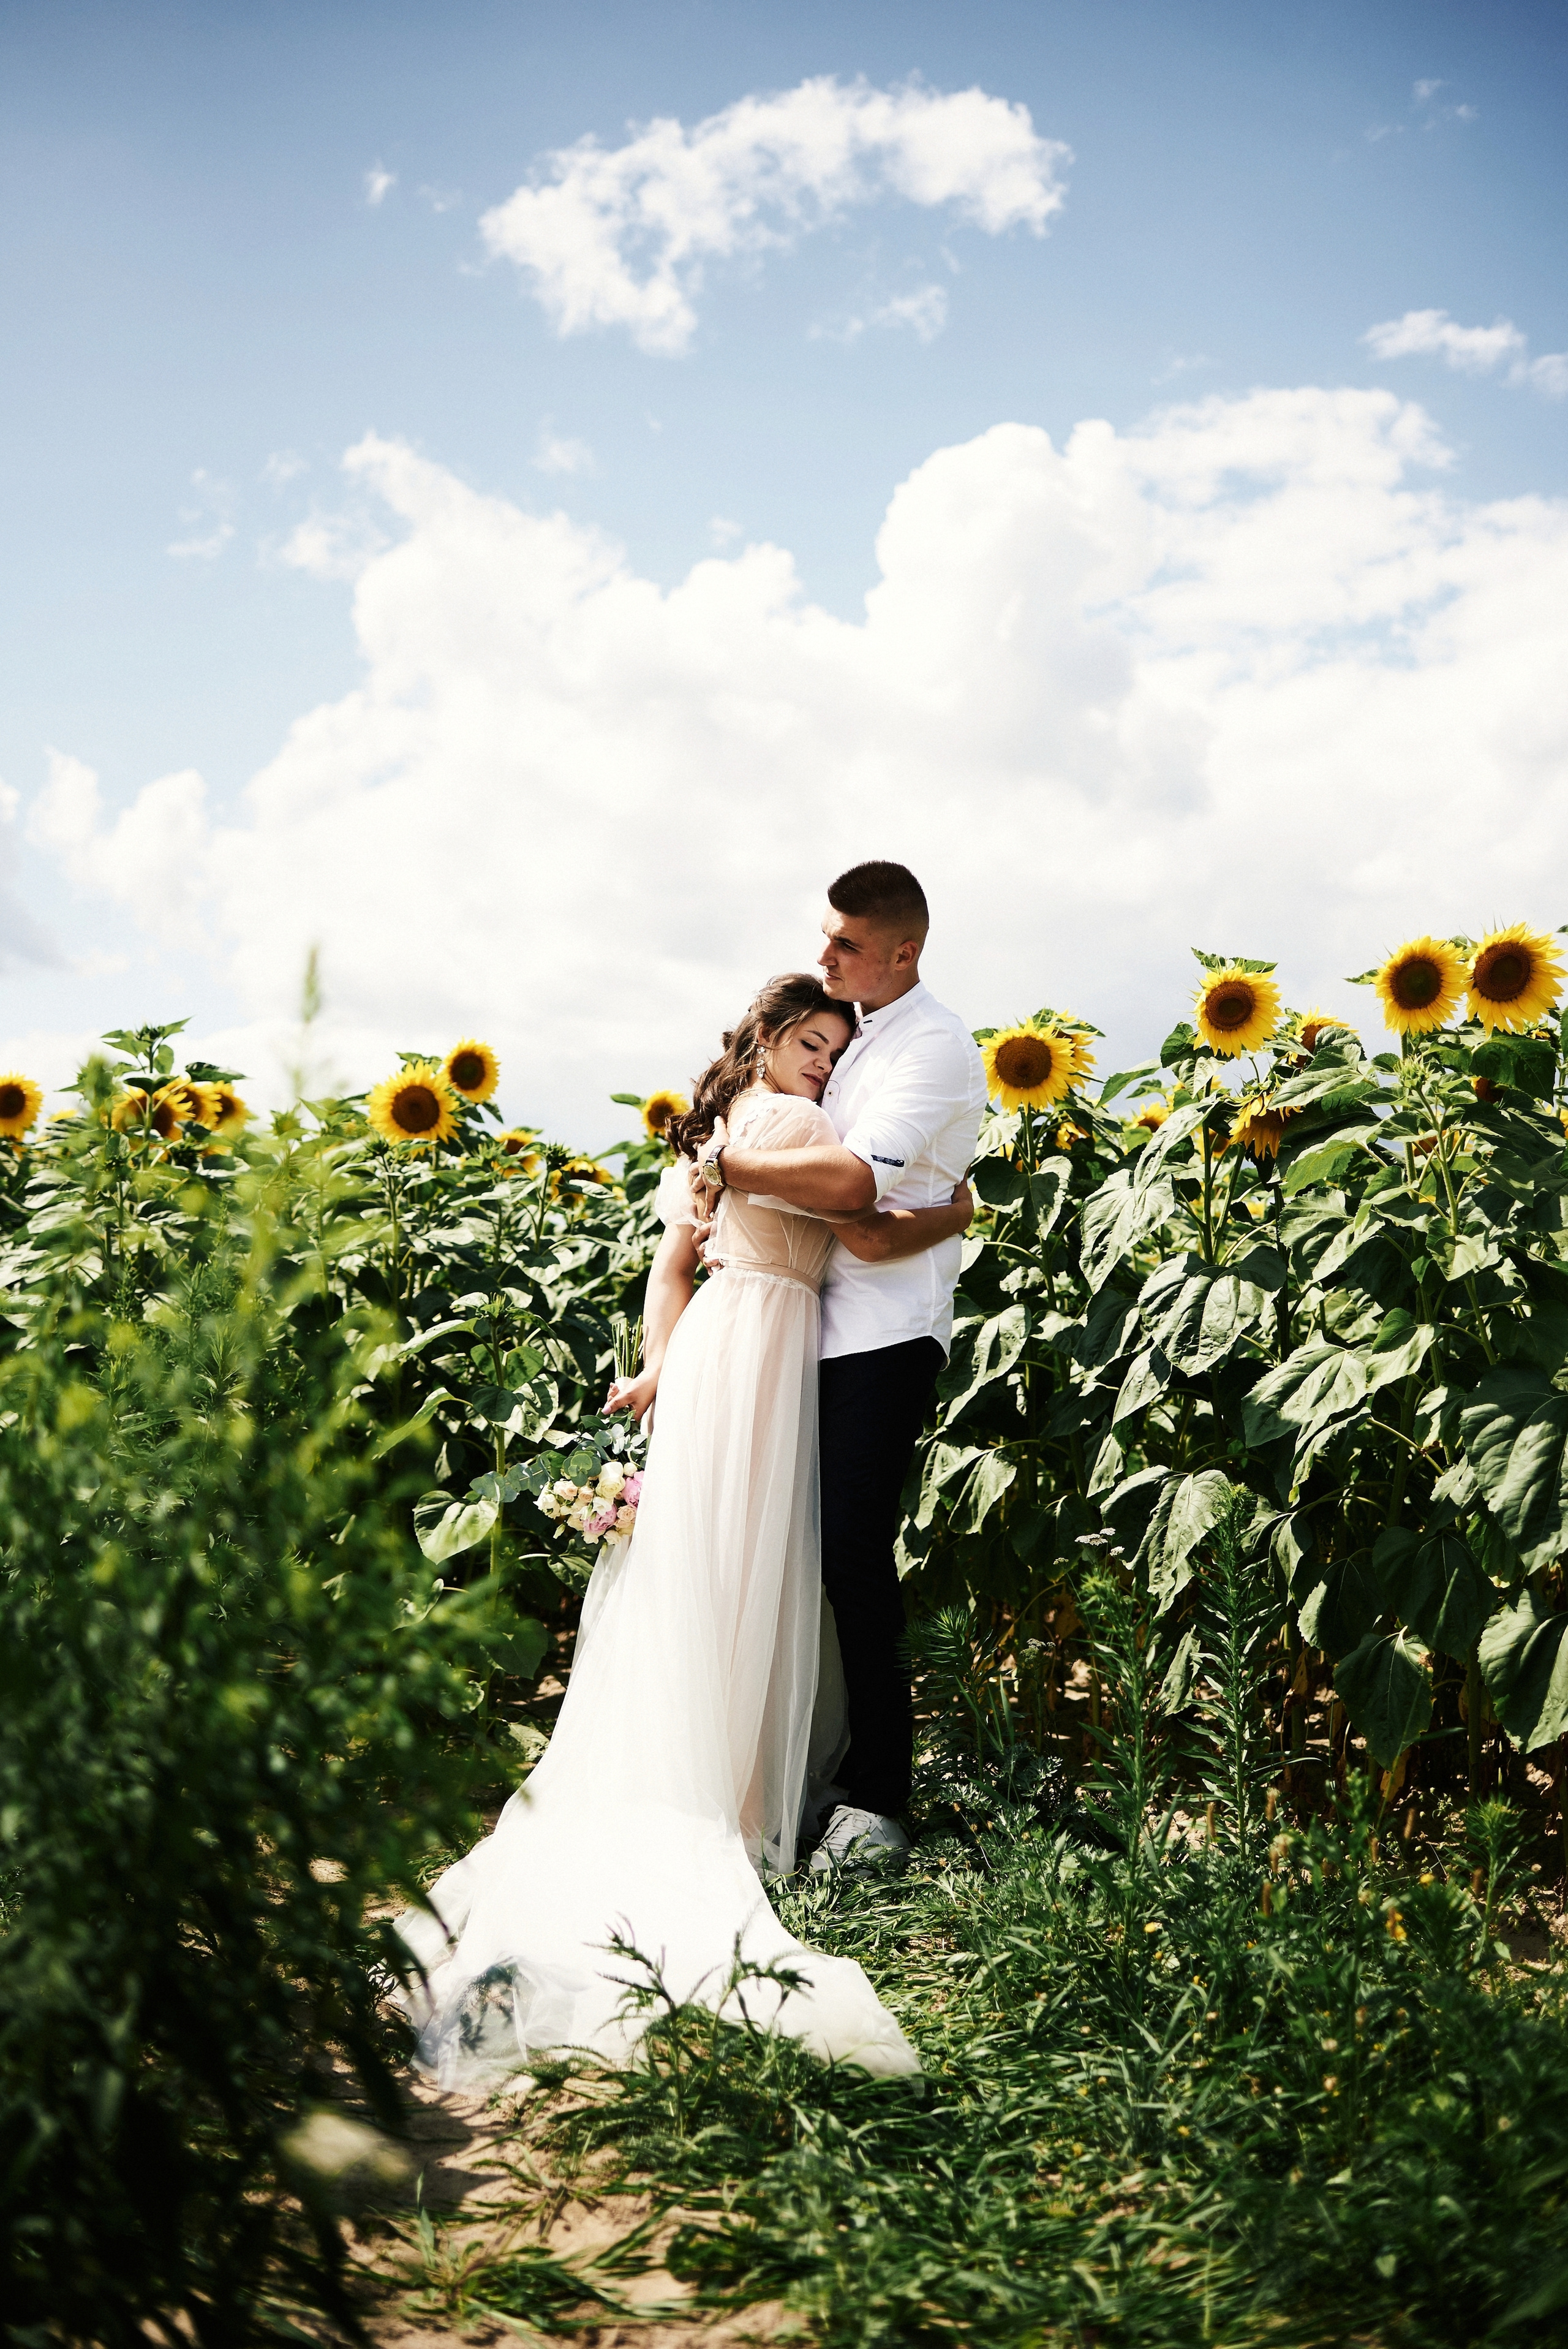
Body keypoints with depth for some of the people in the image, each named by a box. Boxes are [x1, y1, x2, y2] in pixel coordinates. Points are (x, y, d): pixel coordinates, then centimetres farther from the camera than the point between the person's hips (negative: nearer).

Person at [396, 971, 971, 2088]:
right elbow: (868, 1238, -16)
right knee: (740, 1579, -3)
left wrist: (659, 1365, 8)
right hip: (768, 1343, -8)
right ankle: (709, 1810, 2)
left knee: (692, 1577, 12)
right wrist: (955, 1213, 0)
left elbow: (673, 1259, 14)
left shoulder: (715, 1125, 17)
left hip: (711, 1332, 8)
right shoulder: (796, 1120, -9)